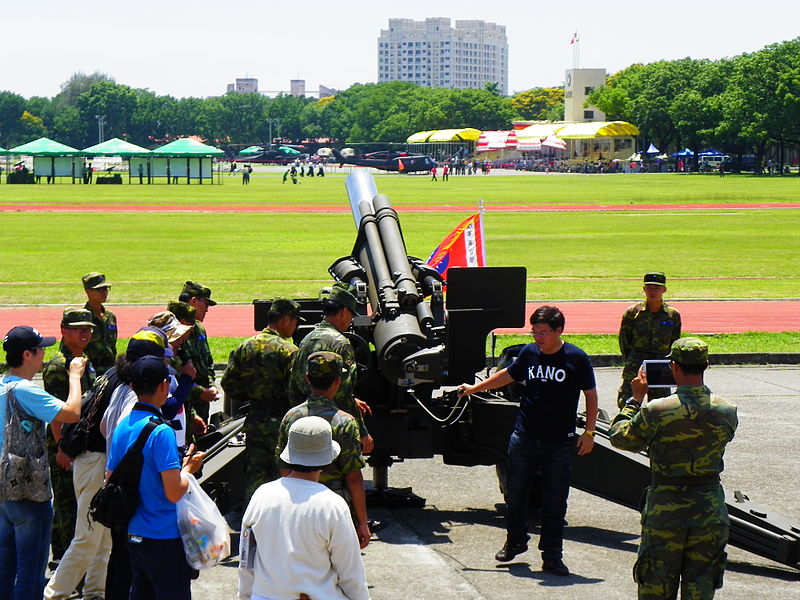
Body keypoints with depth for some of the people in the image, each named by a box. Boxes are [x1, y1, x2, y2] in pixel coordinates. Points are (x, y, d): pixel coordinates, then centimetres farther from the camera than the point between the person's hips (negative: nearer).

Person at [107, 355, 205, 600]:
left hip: (134, 533, 8)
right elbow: (174, 492, -23)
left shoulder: (122, 426, 4)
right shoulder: (161, 432, -20)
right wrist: (188, 468, -4)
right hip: (165, 536, -8)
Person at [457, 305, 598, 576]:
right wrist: (474, 388, 26)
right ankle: (515, 541, 31)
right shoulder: (529, 353, 2)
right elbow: (509, 375, 20)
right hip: (524, 437, 3)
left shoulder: (576, 358, -7)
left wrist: (589, 432, -5)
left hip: (560, 442, -3)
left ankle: (552, 556, 10)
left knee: (555, 502, 1)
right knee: (515, 494, 10)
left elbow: (591, 395, 0)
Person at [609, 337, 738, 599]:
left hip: (665, 507, -3)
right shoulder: (727, 411, -6)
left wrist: (636, 398, 8)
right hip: (710, 506, 3)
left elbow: (620, 437, -2)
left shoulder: (657, 411, -16)